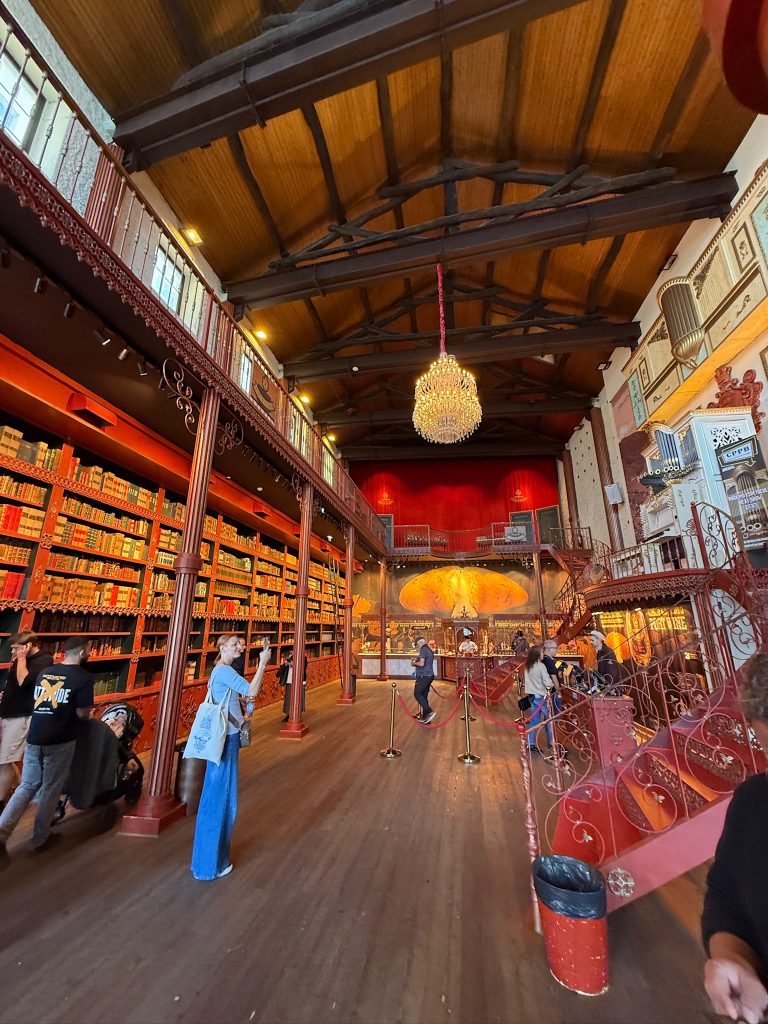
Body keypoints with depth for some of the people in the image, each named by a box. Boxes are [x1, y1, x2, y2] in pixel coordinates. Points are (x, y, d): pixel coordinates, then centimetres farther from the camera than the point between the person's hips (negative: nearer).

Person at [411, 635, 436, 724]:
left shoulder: (423, 650, -13)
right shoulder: (429, 650, 16)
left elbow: (421, 664, -23)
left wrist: (414, 663, -5)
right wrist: (416, 660, 12)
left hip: (423, 676, -9)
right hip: (429, 676, 9)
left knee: (417, 694, -4)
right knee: (424, 695, 12)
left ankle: (429, 712, -11)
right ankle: (425, 716, 15)